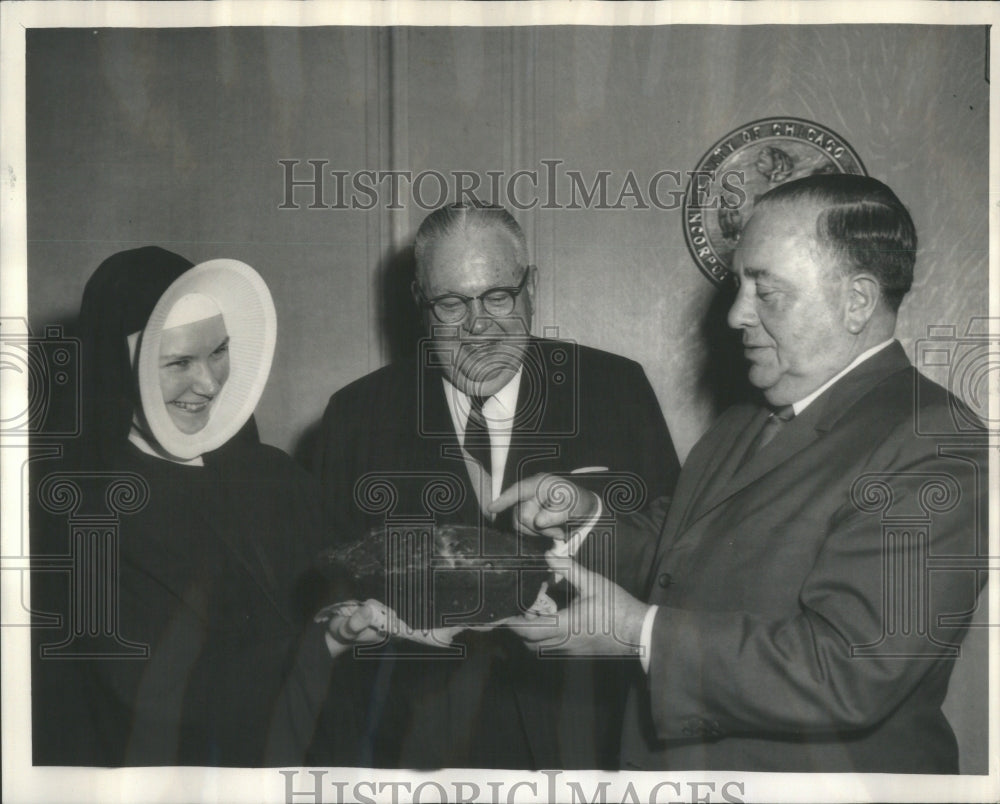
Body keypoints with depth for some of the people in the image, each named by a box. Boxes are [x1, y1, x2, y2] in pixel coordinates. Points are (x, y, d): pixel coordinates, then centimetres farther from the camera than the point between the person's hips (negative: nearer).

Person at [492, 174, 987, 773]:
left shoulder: (932, 448, -22)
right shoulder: (744, 426, 7)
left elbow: (848, 673, -30)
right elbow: (679, 555, 16)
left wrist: (639, 632, -26)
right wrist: (592, 516, -3)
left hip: (815, 770, -7)